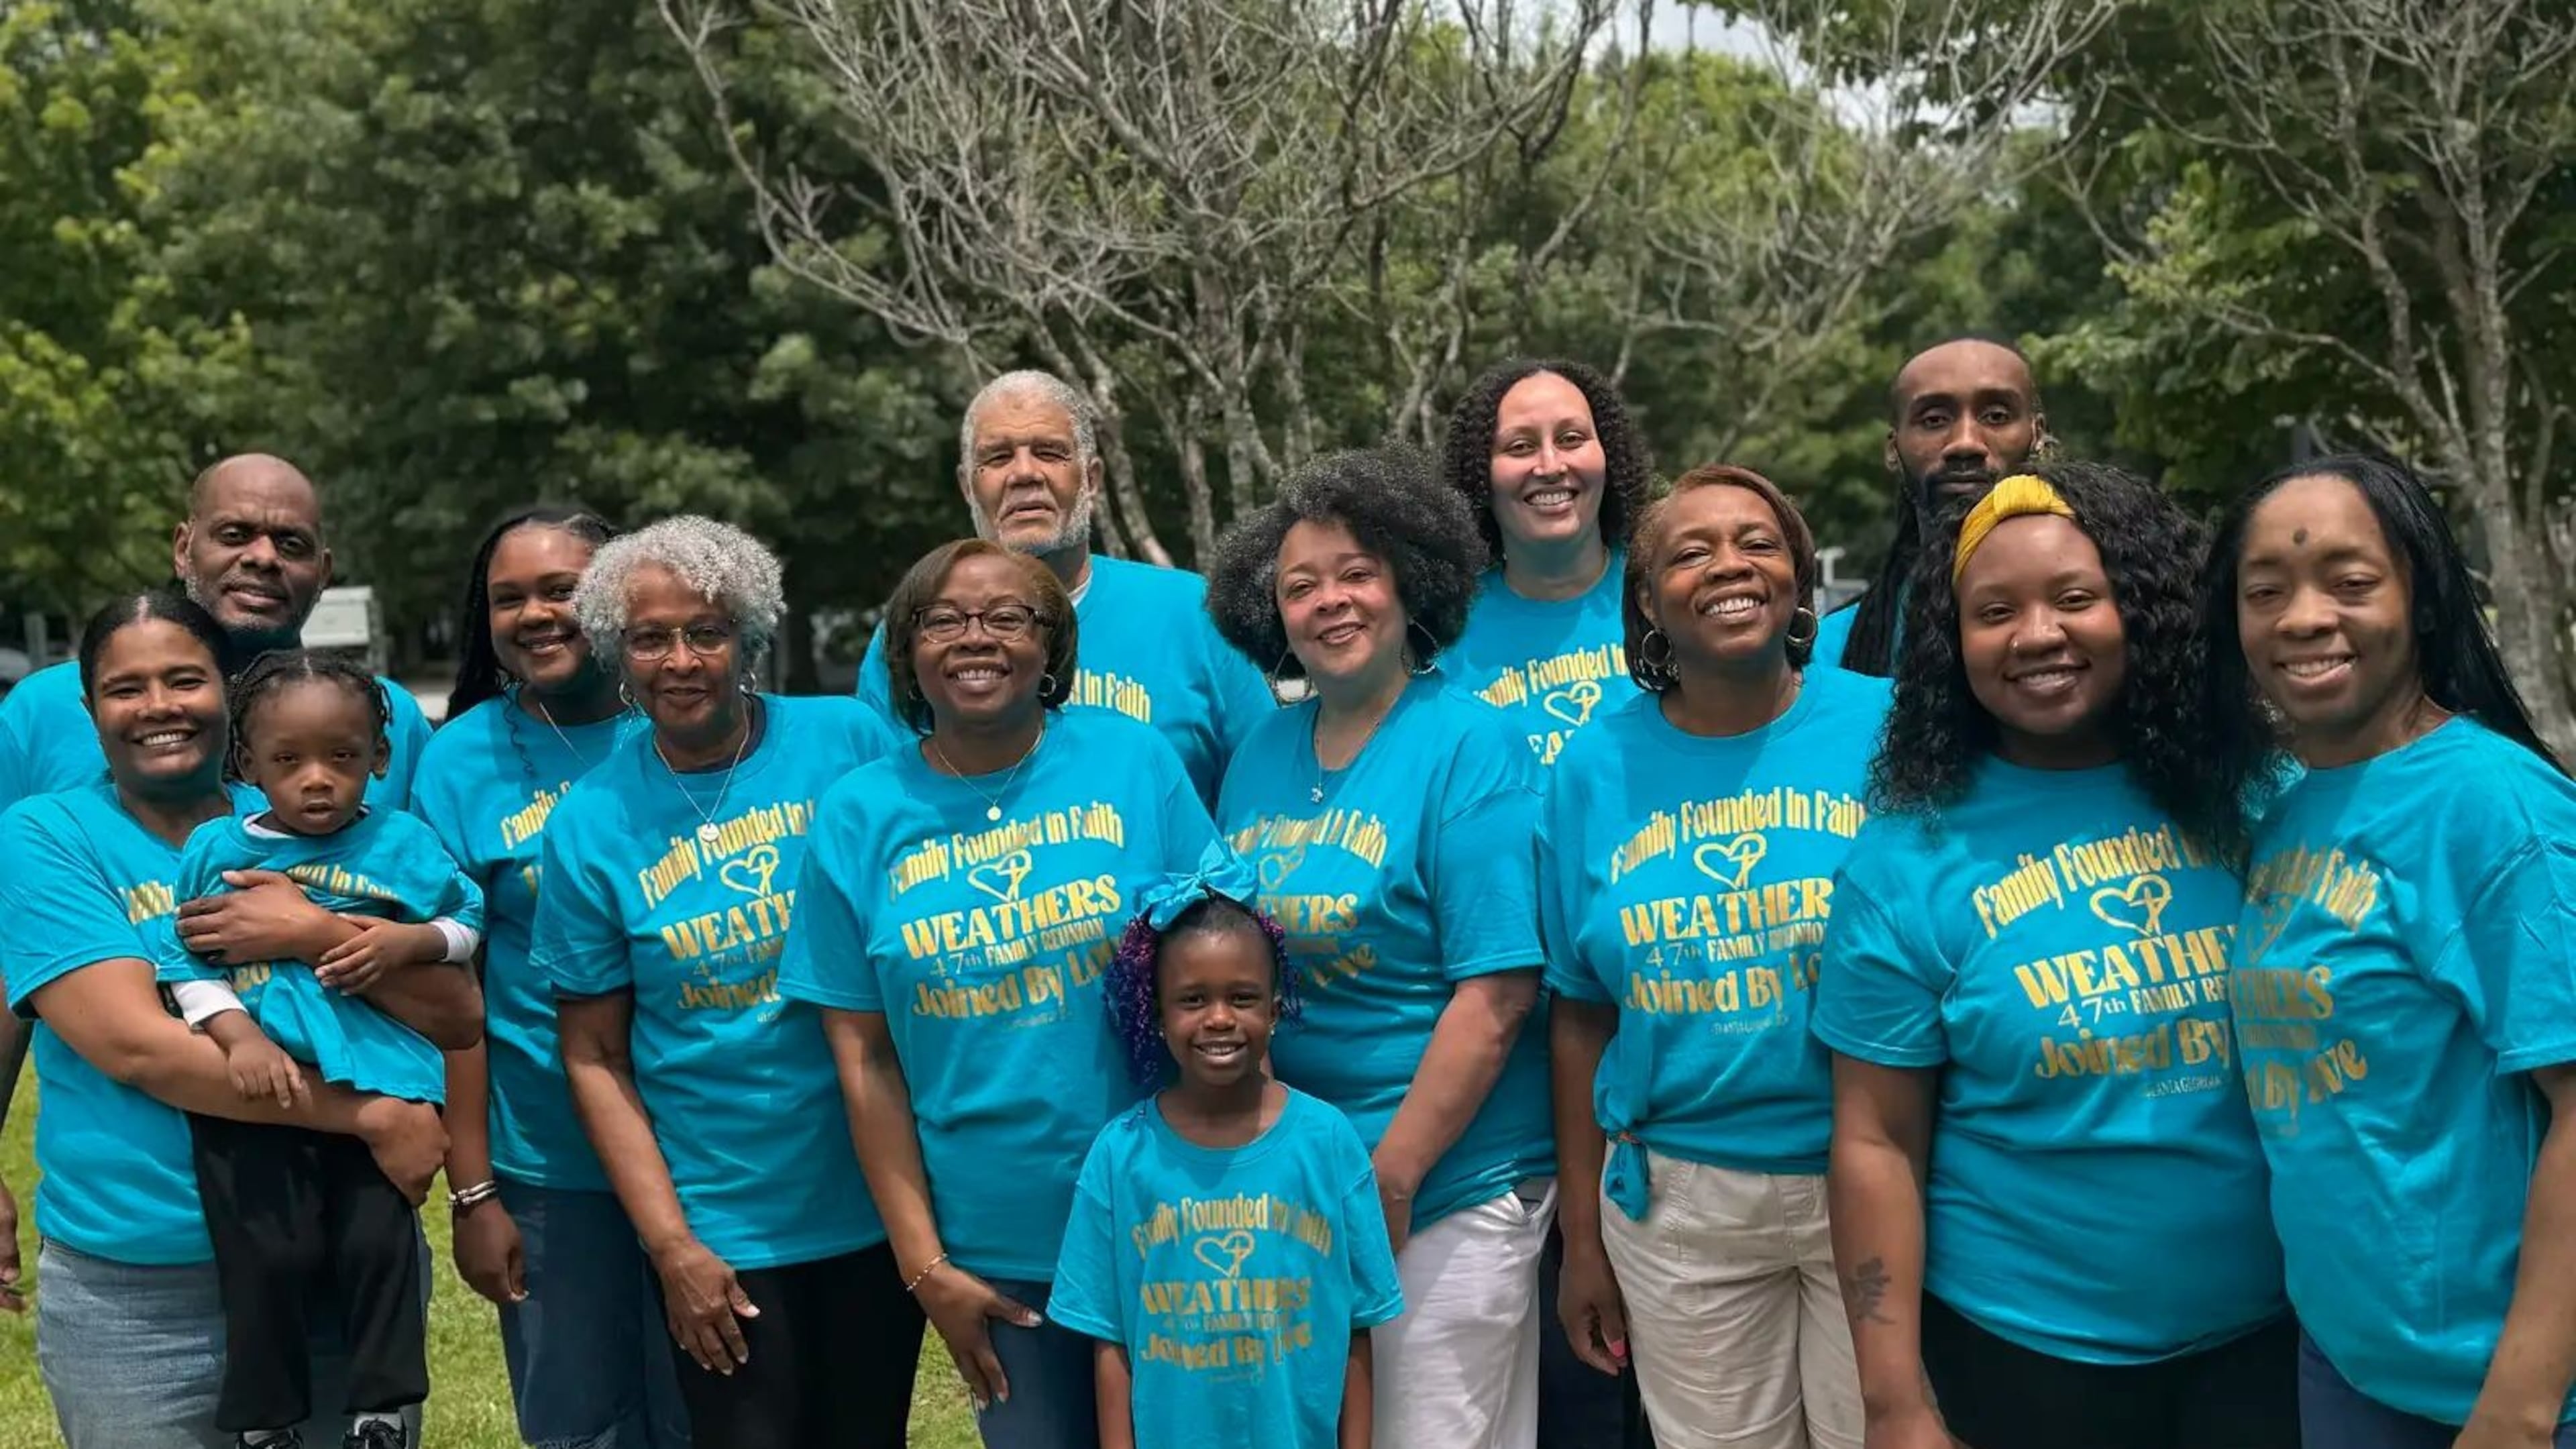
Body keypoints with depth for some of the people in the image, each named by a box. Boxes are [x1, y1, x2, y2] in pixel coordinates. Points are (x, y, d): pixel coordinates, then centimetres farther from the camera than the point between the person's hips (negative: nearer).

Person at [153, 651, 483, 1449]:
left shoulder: (403, 844, 5)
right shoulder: (214, 849, 5)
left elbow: (469, 923, 10)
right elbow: (183, 962, 2)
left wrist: (408, 941, -10)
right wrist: (236, 1035, -13)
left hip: (375, 1083, 0)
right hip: (254, 1082, 0)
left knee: (376, 1246, -2)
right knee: (270, 1256, -5)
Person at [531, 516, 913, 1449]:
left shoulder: (850, 744, -6)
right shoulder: (590, 825, -5)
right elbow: (595, 1059, -1)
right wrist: (670, 1245, -7)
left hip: (880, 1200, 1)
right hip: (720, 1230, -1)